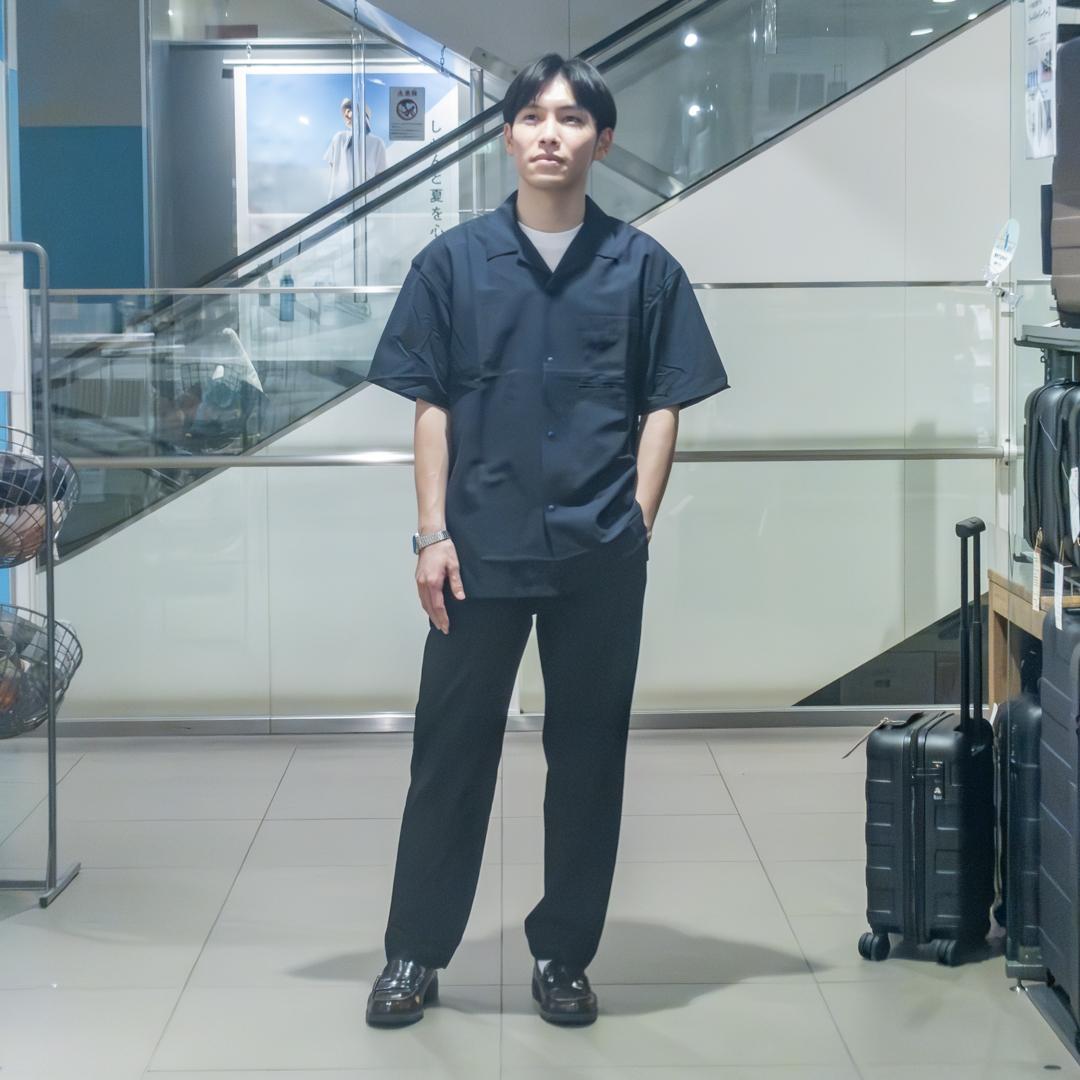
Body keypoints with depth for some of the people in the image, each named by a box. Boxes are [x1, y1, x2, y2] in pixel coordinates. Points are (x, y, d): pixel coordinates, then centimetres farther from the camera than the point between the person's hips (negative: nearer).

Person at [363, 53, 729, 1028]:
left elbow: (663, 407, 5)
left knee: (589, 754, 7)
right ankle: (415, 954, 16)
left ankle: (563, 956, 20)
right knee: (452, 747, 5)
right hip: (482, 548, 0)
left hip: (599, 556, 0)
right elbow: (431, 406, 4)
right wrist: (434, 533, -2)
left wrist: (637, 525, -4)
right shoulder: (455, 262, 4)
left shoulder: (642, 267, 3)